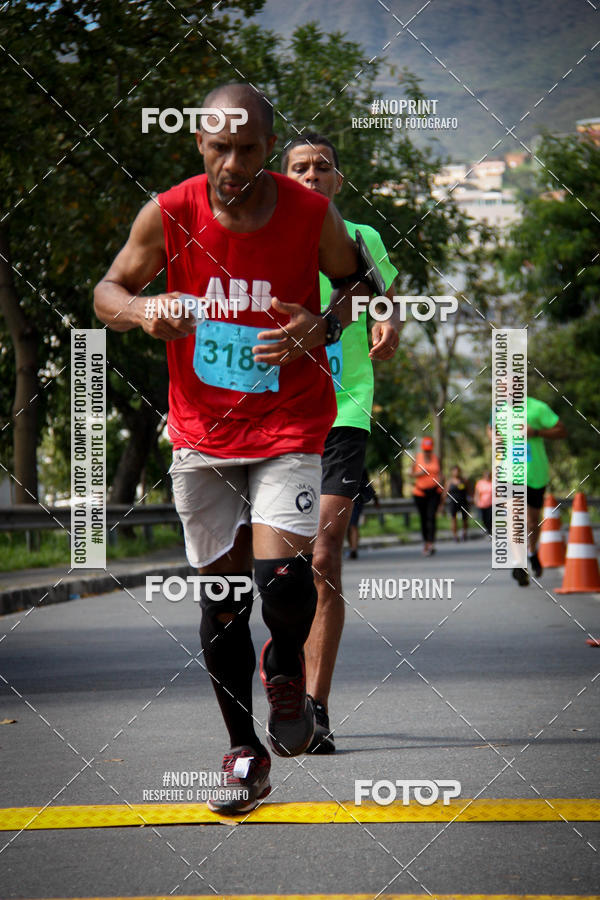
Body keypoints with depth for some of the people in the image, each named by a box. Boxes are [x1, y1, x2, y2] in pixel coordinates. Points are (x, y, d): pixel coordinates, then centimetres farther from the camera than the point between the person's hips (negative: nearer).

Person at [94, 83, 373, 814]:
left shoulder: (312, 215, -9)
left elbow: (358, 283, 8)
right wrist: (145, 309, -18)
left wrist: (321, 325, -13)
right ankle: (245, 752, 21)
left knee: (281, 575, -20)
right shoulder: (168, 215, -8)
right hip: (202, 432, 2)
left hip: (289, 425, -2)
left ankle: (286, 671, 15)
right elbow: (108, 292, 5)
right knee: (221, 601, 5)